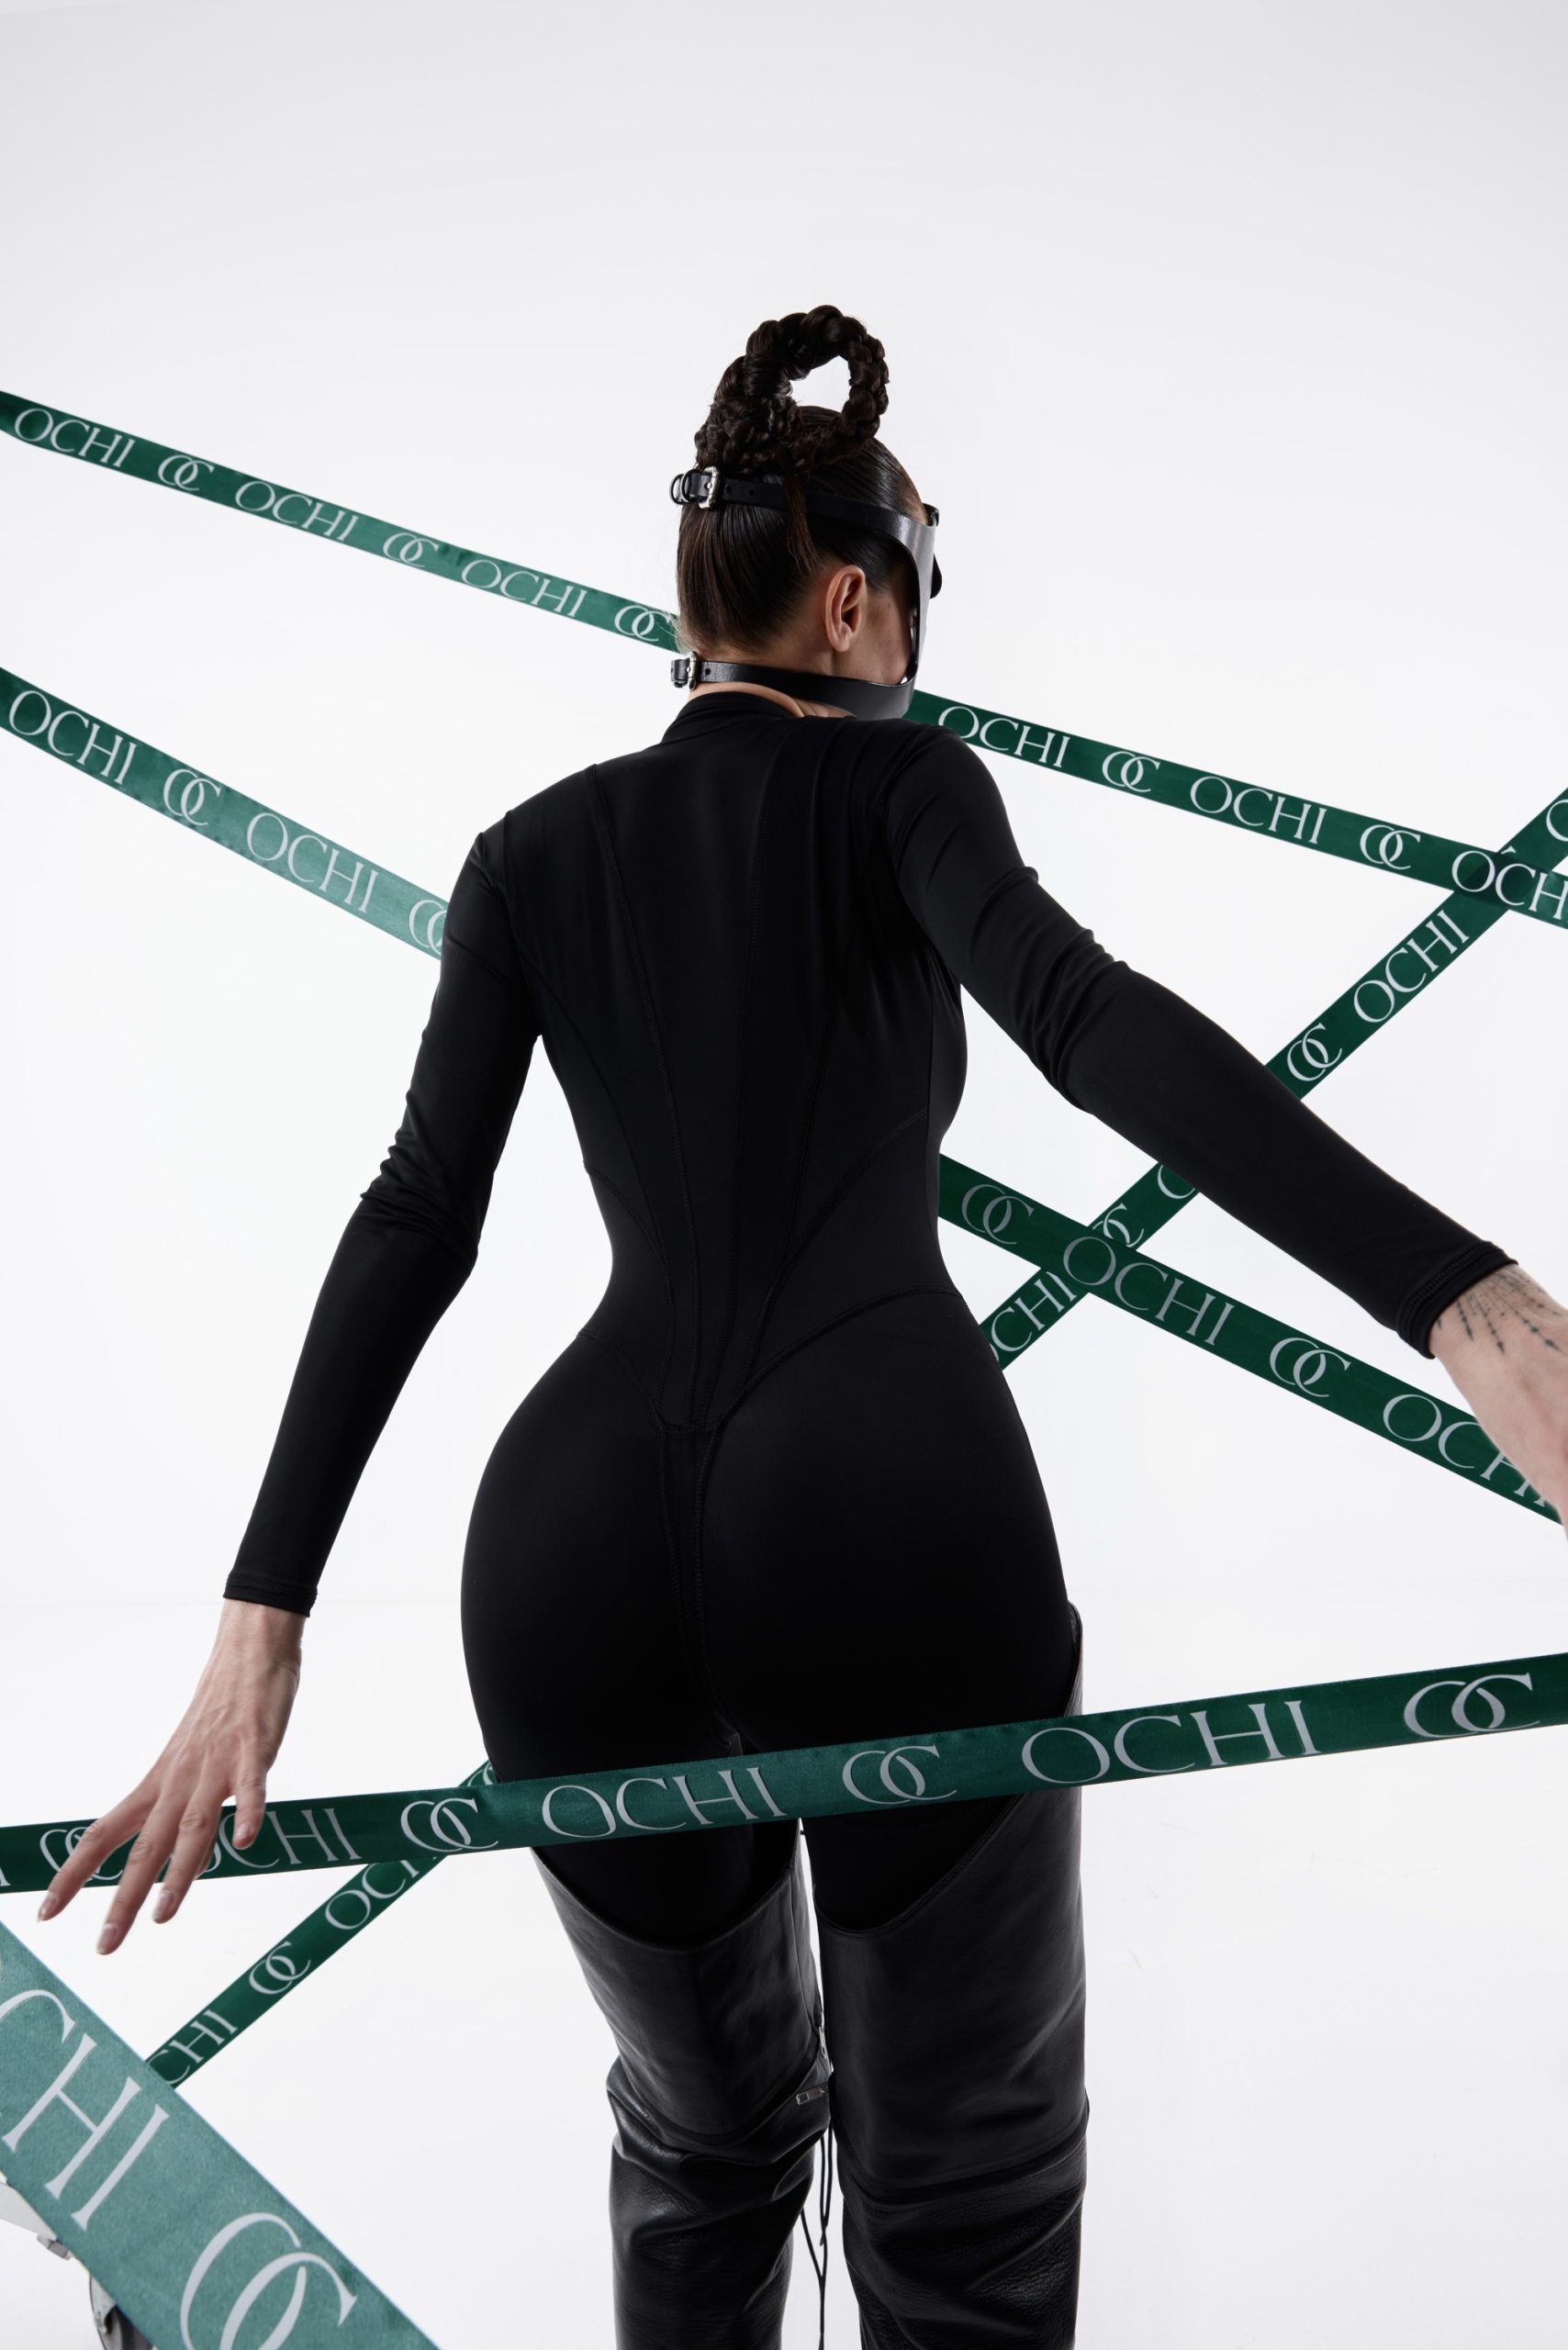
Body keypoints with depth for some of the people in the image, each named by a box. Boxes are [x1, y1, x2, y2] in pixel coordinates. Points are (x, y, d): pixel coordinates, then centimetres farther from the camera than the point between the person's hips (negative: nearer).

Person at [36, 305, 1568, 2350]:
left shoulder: (534, 850, 18)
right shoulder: (898, 782, 9)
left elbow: (415, 1223, 8)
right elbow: (1087, 1014, -13)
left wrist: (264, 1622, 5)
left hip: (579, 1542, 4)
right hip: (893, 1519, -3)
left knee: (707, 2139, 30)